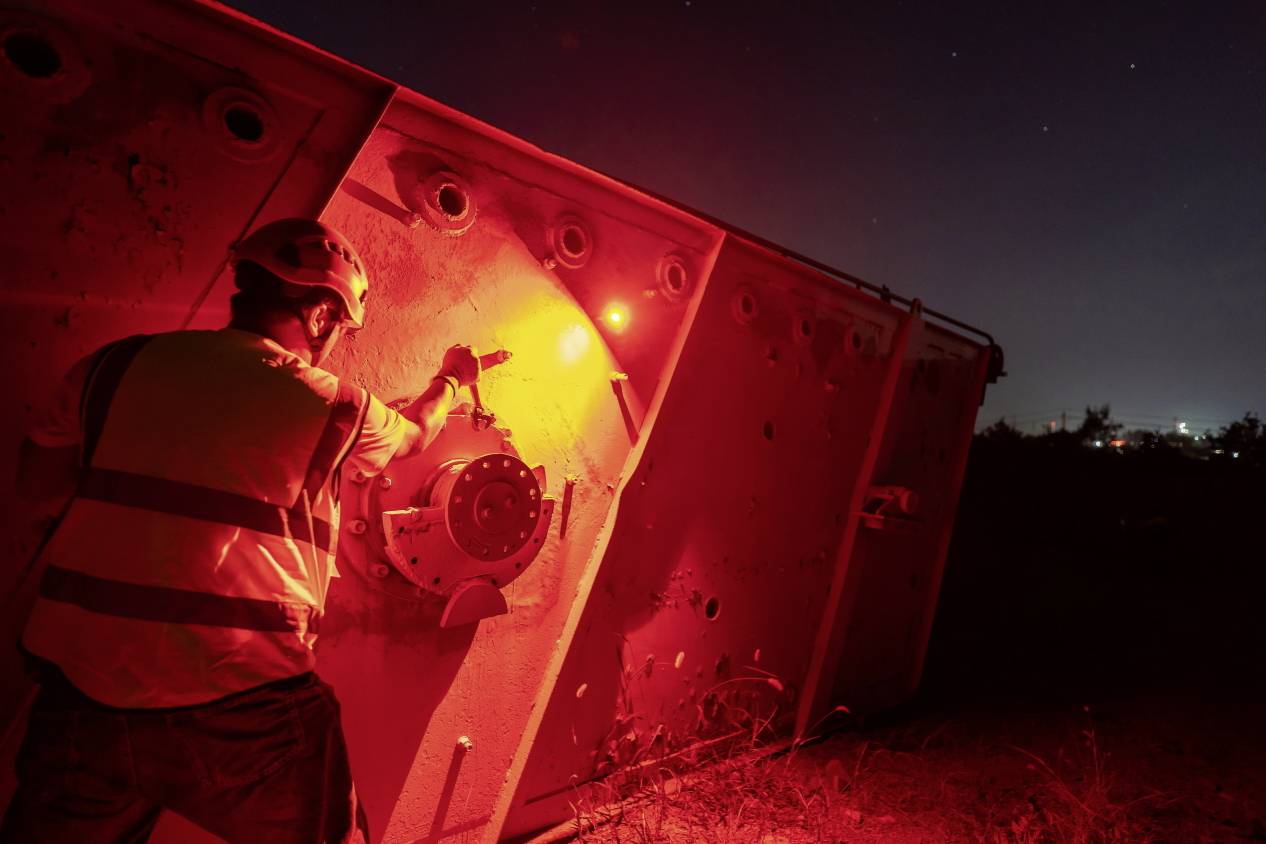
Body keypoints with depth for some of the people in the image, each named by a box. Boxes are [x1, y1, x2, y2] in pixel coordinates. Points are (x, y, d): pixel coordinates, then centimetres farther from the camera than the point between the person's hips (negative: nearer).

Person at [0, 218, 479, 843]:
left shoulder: (118, 364, 3)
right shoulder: (335, 408, -5)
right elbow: (414, 434, 17)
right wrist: (451, 380, 36)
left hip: (83, 696, 3)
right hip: (242, 715, -2)